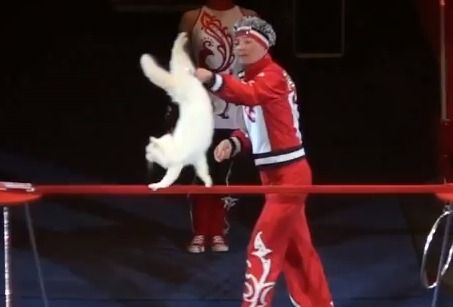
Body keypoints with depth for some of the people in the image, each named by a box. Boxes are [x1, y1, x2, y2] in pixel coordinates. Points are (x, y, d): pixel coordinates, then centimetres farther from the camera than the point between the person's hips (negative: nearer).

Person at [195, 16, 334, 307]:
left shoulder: (273, 75, -16)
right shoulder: (252, 78, 13)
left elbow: (250, 95, -40)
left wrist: (212, 79, -57)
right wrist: (234, 143, -3)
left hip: (287, 175, -10)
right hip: (277, 174, 10)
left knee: (263, 247, -10)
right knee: (297, 249, 17)